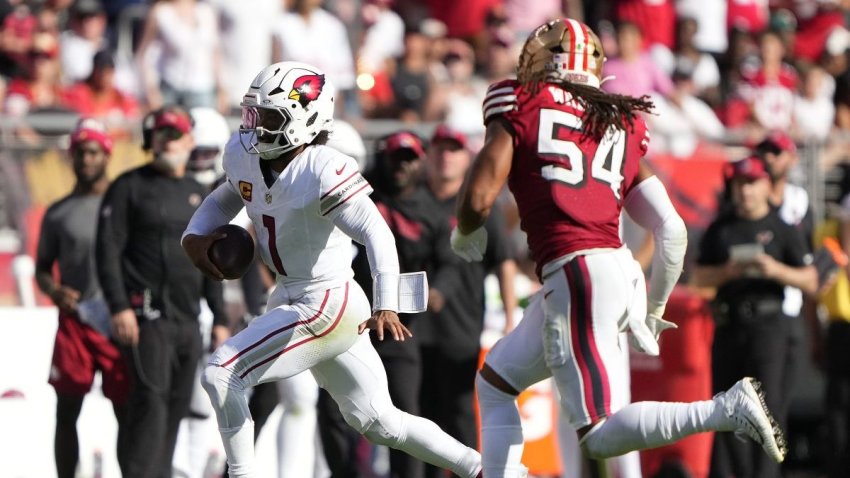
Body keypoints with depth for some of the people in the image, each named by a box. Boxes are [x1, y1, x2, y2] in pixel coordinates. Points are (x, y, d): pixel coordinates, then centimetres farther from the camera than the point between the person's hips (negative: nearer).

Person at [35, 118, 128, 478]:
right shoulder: (58, 214, 11)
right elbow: (43, 267, 15)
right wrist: (53, 290, -8)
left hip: (118, 320, -2)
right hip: (74, 320, 2)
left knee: (126, 408, -3)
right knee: (67, 411, 2)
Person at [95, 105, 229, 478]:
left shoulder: (198, 194, 18)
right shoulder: (130, 187, 0)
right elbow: (108, 249, -6)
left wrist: (219, 318, 17)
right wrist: (119, 306, -16)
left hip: (188, 320, 6)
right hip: (147, 316, -6)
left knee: (176, 406, 5)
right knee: (152, 401, -17)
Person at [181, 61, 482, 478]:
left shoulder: (322, 171, -23)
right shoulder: (244, 154, 0)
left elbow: (377, 235, -32)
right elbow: (227, 197, 22)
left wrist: (385, 306, -44)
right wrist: (196, 235, 2)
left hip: (326, 305, -9)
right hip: (292, 298, 9)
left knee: (220, 375, -15)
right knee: (376, 421, 16)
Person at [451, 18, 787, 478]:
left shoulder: (518, 107, 3)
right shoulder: (620, 126, 18)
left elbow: (478, 199, -7)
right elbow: (672, 232, 14)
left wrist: (464, 234, 17)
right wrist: (653, 313, 26)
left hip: (575, 274, -7)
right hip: (620, 271, 7)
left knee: (599, 437, -8)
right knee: (494, 383, 23)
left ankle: (726, 410, -21)